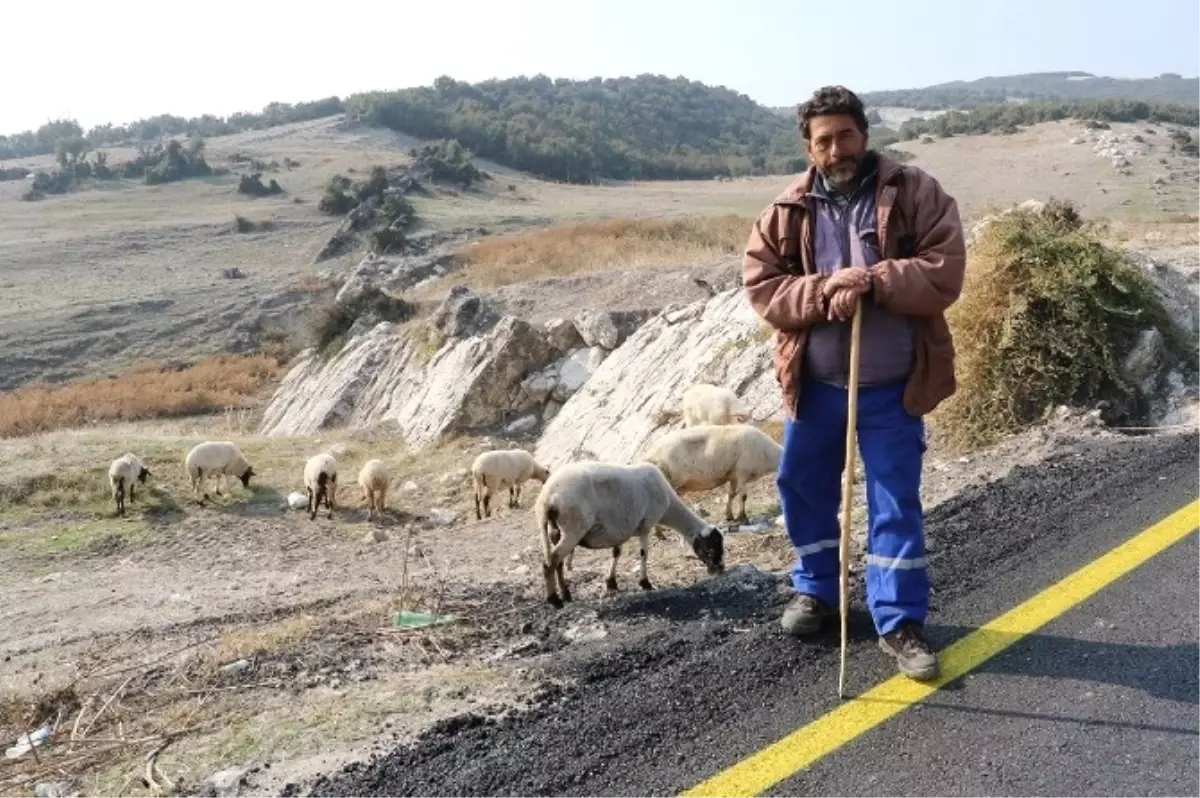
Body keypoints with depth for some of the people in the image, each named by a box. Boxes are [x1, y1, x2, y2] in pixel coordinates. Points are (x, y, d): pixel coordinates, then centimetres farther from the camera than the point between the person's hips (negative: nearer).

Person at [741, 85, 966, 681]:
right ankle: (815, 589, 36)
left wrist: (872, 283, -25)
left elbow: (944, 273, -13)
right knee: (802, 487, 14)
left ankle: (900, 622, 14)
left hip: (893, 385, -3)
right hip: (814, 382, 3)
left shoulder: (916, 194, -6)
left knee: (895, 501, 2)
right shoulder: (786, 211, 0)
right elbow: (760, 286, -5)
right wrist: (824, 291, -21)